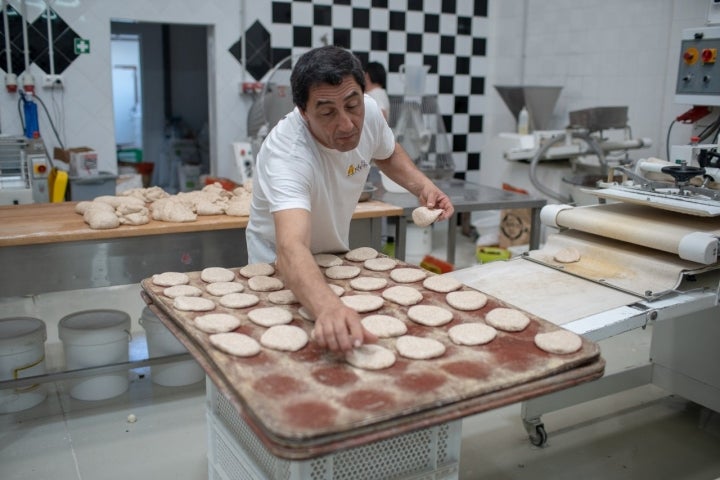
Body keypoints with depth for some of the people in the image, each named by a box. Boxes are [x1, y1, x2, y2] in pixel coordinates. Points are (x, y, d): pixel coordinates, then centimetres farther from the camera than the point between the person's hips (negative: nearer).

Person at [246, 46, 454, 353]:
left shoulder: (369, 112, -19)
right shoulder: (285, 154, -38)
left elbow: (387, 153, 5)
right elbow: (292, 248, -53)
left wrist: (423, 185, -13)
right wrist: (329, 307, -71)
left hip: (336, 253, 5)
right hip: (282, 262, -5)